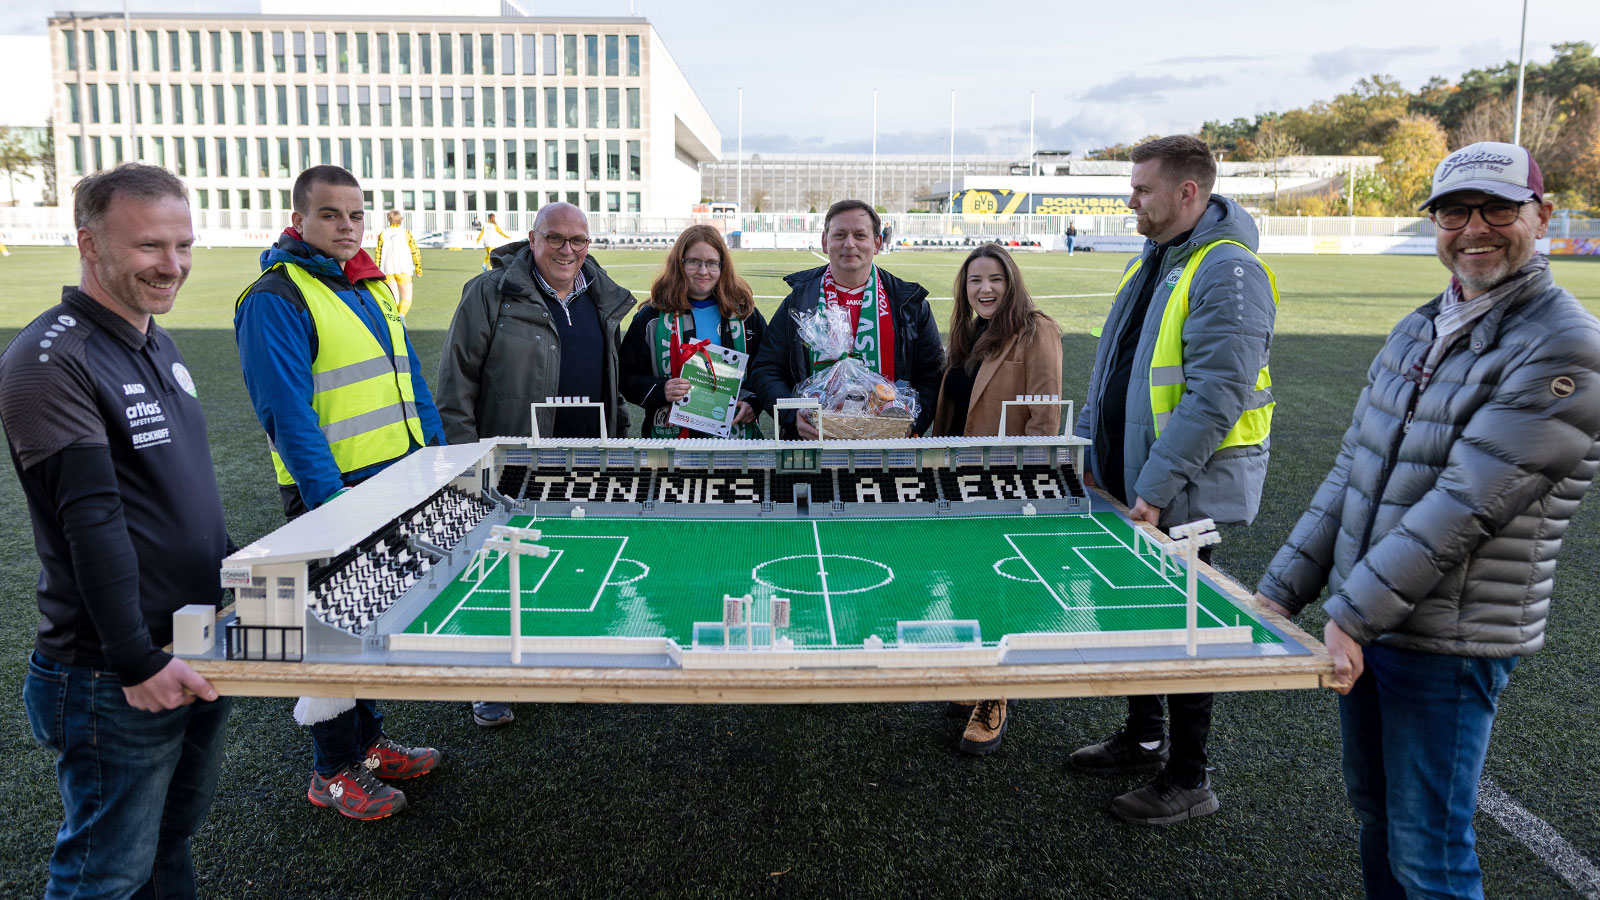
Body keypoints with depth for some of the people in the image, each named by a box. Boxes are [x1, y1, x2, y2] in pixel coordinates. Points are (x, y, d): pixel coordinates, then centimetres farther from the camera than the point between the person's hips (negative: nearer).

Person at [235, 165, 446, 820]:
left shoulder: (372, 289, 14)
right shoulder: (275, 299, -12)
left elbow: (409, 380, 18)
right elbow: (287, 412, -19)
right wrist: (331, 499, -24)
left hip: (402, 486, 8)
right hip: (333, 495, -8)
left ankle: (367, 740, 34)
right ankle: (334, 771, 19)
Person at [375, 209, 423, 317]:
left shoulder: (383, 234, 8)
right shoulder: (406, 232, 3)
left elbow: (378, 254, 6)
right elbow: (415, 251, -1)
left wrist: (377, 272, 9)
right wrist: (418, 269, 5)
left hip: (388, 271, 2)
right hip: (404, 270, -2)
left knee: (393, 299, 9)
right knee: (407, 298, 2)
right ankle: (401, 315, -25)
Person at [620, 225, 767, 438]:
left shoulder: (744, 314, 8)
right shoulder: (652, 317, 4)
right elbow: (628, 378, 3)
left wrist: (753, 402, -6)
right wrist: (661, 391, -16)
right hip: (671, 434, -1)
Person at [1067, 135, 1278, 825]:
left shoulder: (1228, 273, -18)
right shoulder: (1152, 262, 12)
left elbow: (1215, 397, -24)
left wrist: (1156, 489, -25)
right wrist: (1087, 450, 14)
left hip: (1186, 496, -9)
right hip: (1125, 484, 9)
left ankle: (1187, 779, 20)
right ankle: (1142, 738, 37)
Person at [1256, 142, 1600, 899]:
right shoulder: (1418, 329, 9)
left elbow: (1465, 504, -22)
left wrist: (1352, 615, -22)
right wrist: (1281, 590, 6)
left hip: (1447, 644, -7)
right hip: (1363, 624, 7)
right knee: (1374, 816, 20)